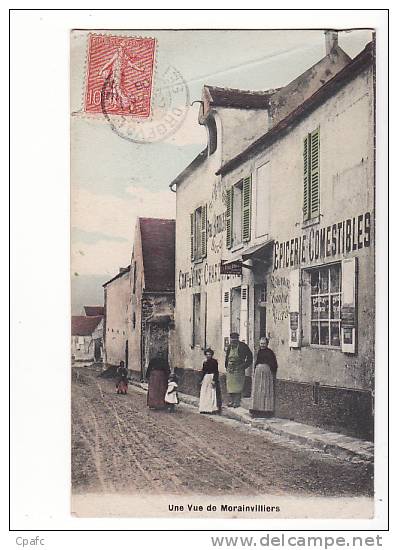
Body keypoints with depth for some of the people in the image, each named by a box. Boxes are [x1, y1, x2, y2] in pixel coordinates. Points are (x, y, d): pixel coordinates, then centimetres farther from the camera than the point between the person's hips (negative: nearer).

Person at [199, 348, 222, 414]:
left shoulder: (214, 361, -6)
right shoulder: (205, 362, 11)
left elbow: (216, 371, -10)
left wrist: (214, 380, -17)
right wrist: (201, 380, 14)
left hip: (212, 377, -6)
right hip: (205, 378, 6)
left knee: (212, 394, -5)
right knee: (204, 394, 5)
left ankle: (213, 408, -3)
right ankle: (205, 409, 11)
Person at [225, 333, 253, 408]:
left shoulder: (243, 346, -7)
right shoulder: (229, 347, 9)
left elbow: (249, 357, -3)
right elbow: (227, 358, 21)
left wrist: (243, 366, -7)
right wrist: (227, 367, 11)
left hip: (239, 370, -5)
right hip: (230, 369, 5)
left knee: (238, 386, -4)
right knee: (230, 386, 6)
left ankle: (237, 402, 0)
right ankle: (231, 401, 13)